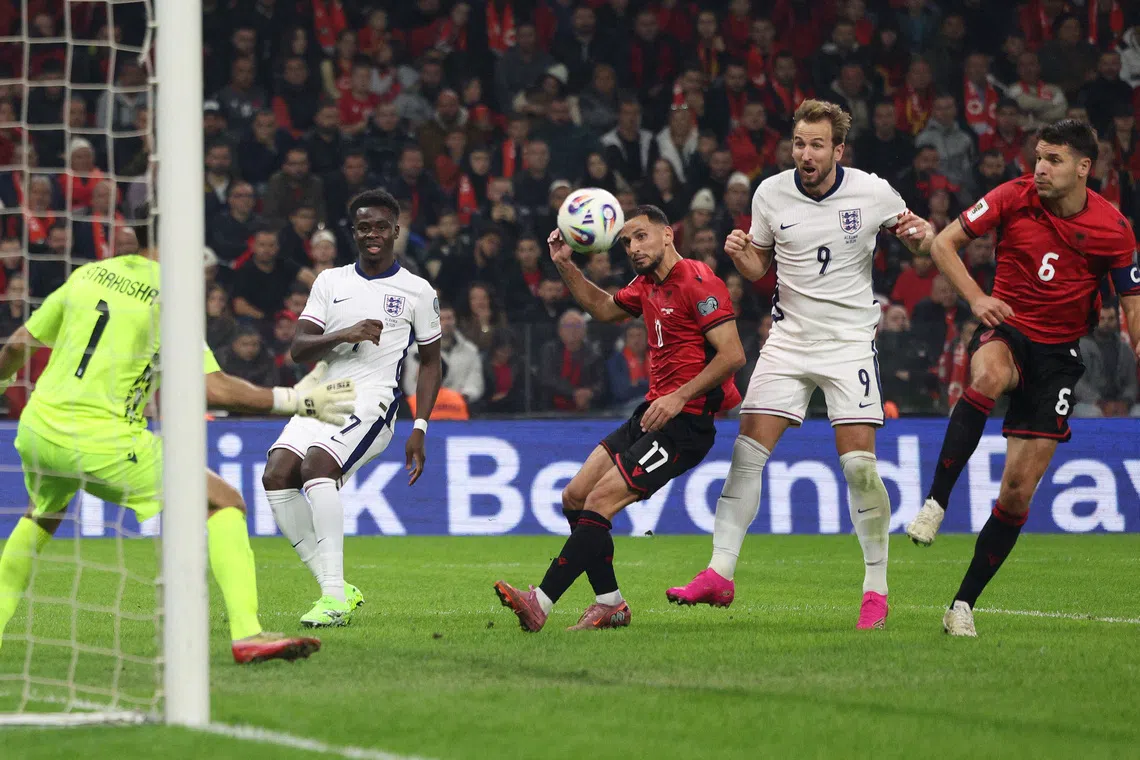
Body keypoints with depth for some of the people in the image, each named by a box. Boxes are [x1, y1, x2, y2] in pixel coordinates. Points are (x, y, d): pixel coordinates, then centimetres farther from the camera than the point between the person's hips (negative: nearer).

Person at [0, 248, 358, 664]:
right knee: (225, 503, 0)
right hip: (104, 442, -6)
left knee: (44, 513, 38)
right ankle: (246, 634, -14)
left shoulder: (87, 275, 10)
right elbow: (212, 388, -13)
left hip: (37, 431, 6)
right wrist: (295, 400, -6)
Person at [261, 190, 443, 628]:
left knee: (317, 466, -30)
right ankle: (335, 590, -9)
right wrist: (343, 335, -14)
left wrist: (420, 430, 3)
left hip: (372, 402, -5)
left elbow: (430, 363, 12)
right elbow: (299, 349, 5)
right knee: (276, 475, -18)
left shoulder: (417, 292, 6)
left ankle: (335, 598, -30)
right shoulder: (330, 282, 14)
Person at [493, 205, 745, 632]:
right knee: (575, 497, 5)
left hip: (684, 422, -10)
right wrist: (566, 266, 19)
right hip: (652, 414, 10)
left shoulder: (697, 283, -14)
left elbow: (733, 355, -20)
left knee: (600, 501, -17)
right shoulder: (646, 286, 13)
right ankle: (610, 605, 9)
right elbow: (604, 309, 33)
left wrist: (679, 398, -25)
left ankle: (540, 604, -17)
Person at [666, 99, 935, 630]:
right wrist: (741, 256, -10)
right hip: (788, 340, 3)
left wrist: (920, 234, -14)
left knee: (859, 463, -11)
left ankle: (876, 589, 0)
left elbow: (915, 238, 10)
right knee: (747, 451, -7)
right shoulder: (770, 194, 0)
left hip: (850, 339, -3)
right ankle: (719, 575, -2)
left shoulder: (873, 193, -6)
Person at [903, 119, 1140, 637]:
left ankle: (964, 604, 6)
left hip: (1058, 355, 1)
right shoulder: (1015, 197, -7)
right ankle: (935, 503, -34)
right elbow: (943, 244, -1)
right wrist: (976, 298, -14)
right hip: (1006, 328, -1)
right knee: (988, 377, -40)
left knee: (1018, 492, -4)